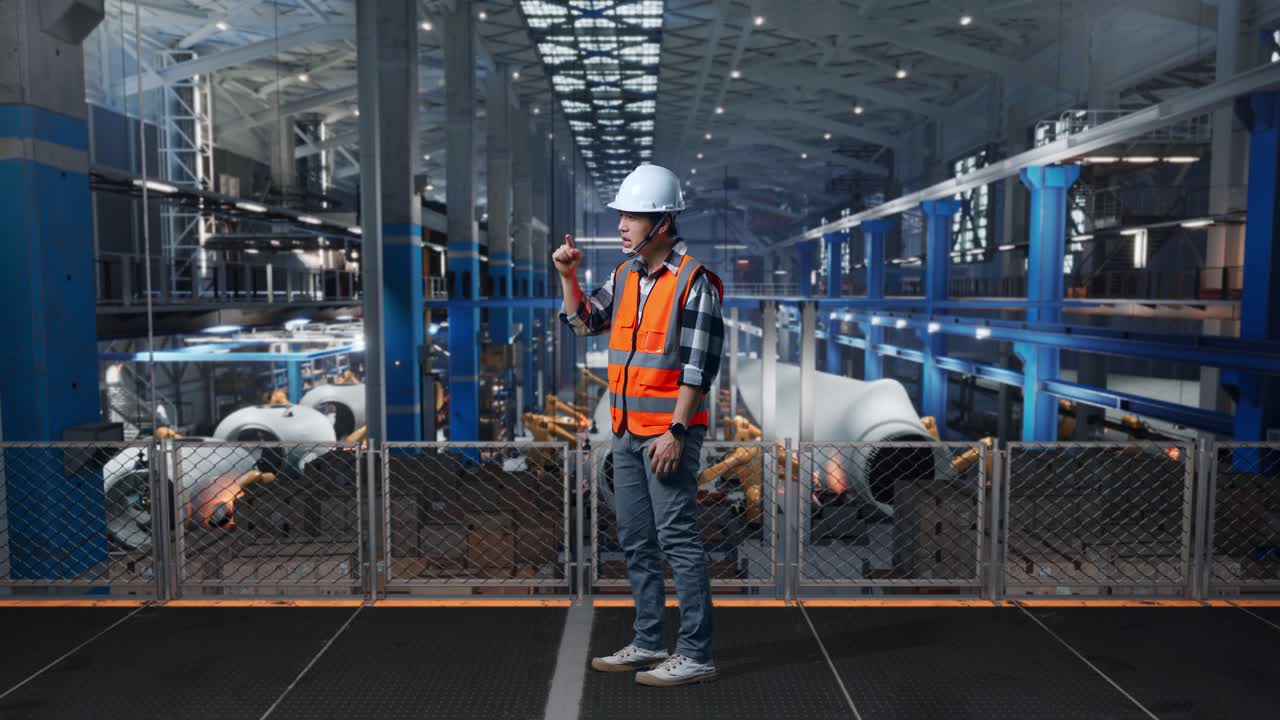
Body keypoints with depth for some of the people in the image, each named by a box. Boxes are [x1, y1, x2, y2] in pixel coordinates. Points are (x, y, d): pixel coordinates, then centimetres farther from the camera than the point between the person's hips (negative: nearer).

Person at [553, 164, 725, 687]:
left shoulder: (694, 281, -11)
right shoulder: (625, 274, 12)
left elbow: (697, 366, -15)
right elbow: (585, 322, 19)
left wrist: (676, 431, -18)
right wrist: (568, 276, 4)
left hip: (668, 433, -8)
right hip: (626, 432, 8)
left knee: (679, 541, -4)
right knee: (636, 543, 13)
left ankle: (695, 654, 6)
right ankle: (648, 643, 25)